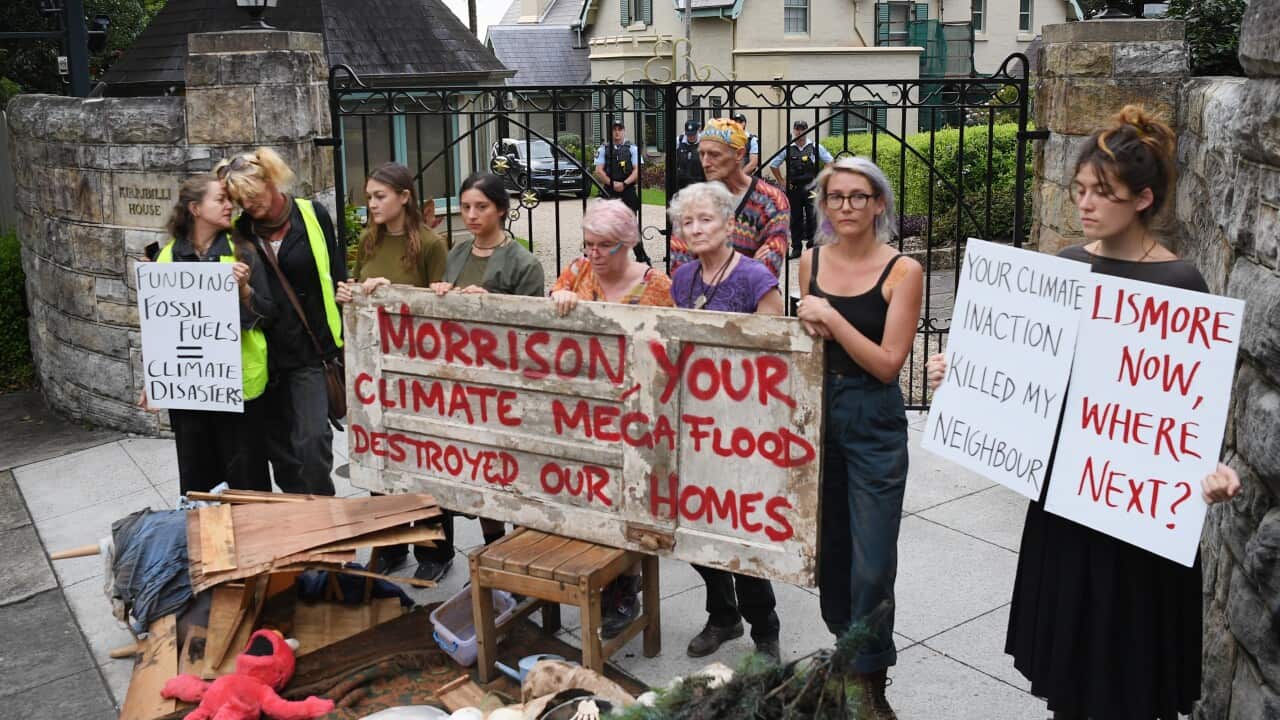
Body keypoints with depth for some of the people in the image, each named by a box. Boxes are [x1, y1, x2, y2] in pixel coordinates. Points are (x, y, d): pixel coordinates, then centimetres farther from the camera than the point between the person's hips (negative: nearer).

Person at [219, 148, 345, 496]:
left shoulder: (313, 216, -1)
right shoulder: (240, 232, 3)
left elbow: (337, 278, 3)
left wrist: (345, 343, 1)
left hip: (310, 350, -3)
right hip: (266, 355, 3)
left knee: (311, 441, -12)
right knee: (279, 448, 11)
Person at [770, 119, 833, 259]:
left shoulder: (815, 147, 1)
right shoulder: (788, 149, 4)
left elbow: (829, 162, 8)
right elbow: (773, 165, 13)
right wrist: (782, 183, 8)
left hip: (811, 188, -2)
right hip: (793, 189, 2)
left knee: (812, 218, -4)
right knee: (795, 219, 6)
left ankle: (812, 247, 3)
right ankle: (796, 248, 13)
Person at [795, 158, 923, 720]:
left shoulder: (902, 271, -9)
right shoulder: (811, 261, 5)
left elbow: (888, 363, -14)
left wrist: (831, 318, -20)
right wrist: (808, 329, -5)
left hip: (874, 425, -4)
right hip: (816, 410, 5)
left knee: (872, 561, -1)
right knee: (829, 544, 16)